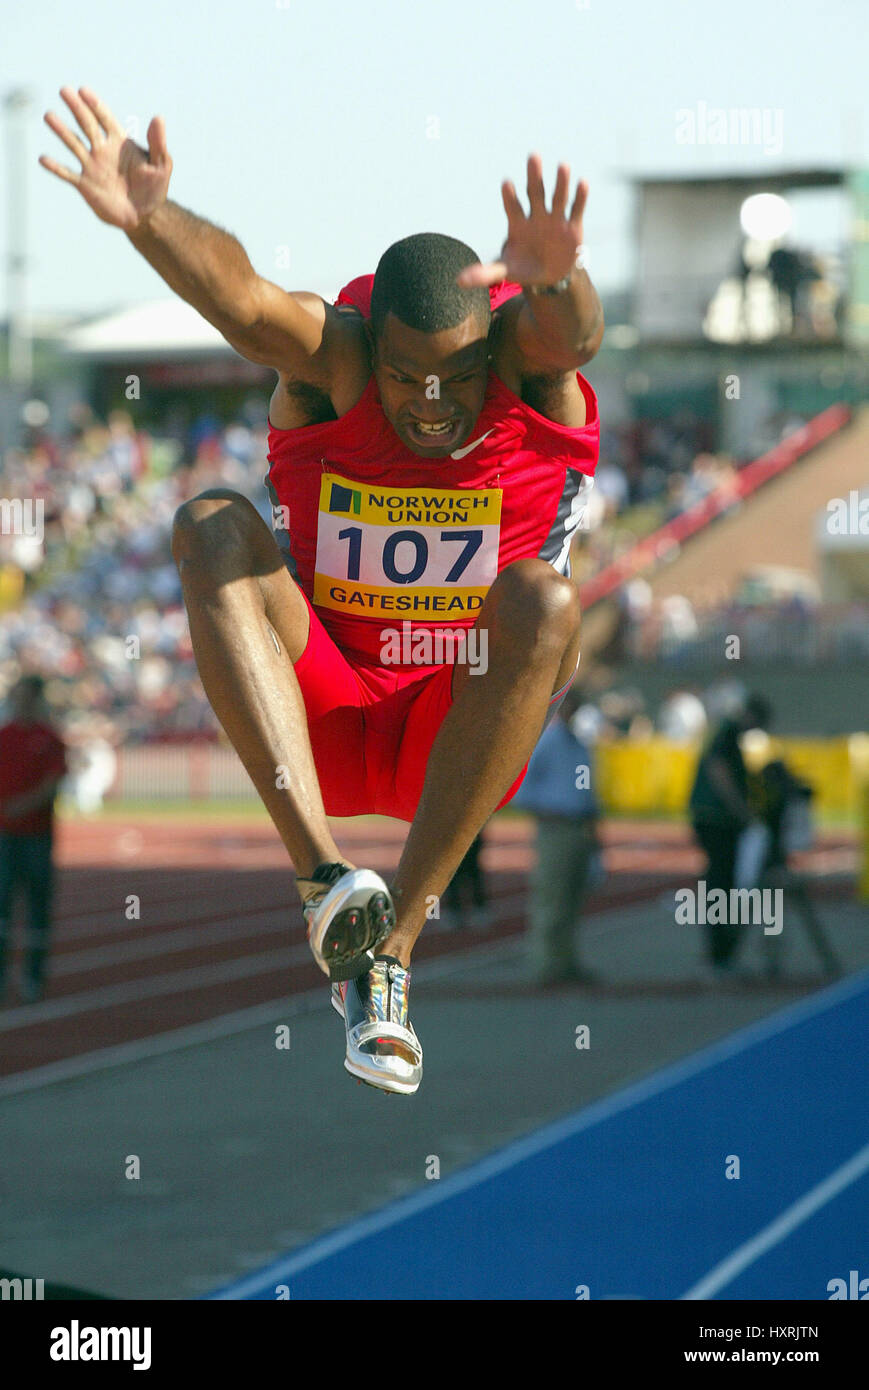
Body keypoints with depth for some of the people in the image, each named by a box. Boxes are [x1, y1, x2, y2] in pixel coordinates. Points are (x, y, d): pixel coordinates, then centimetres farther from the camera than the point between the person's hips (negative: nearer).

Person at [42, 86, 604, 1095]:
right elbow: (240, 299, -34)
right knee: (210, 529, -23)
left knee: (540, 598, -31)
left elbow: (568, 329, -37)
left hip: (463, 736, -1)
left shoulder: (529, 360, -11)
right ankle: (324, 877, -39)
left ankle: (391, 949, -31)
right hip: (316, 725, 1)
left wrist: (552, 279, -62)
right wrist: (144, 219, -56)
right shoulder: (334, 357, -11)